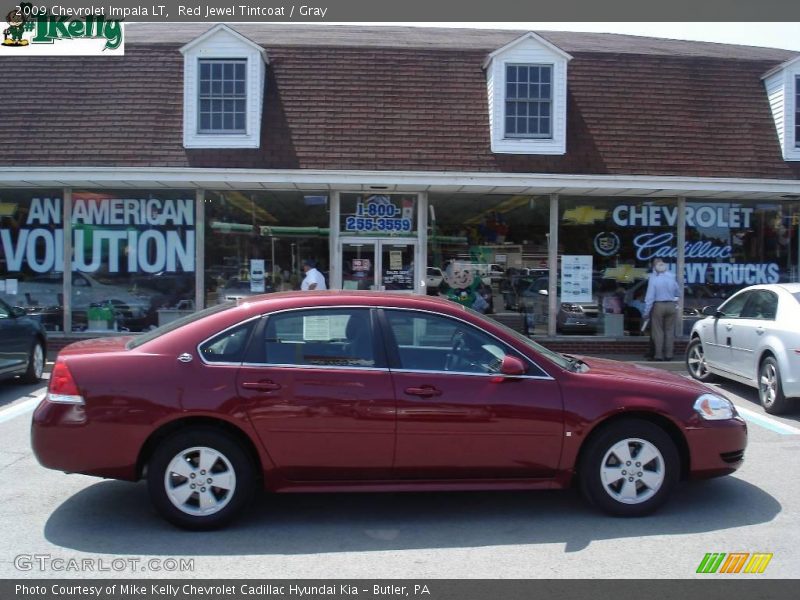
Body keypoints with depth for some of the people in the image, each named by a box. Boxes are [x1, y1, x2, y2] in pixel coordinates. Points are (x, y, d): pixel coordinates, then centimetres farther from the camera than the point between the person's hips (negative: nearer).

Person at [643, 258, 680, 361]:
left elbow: (650, 297, -10)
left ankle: (658, 355, 1)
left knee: (658, 331, 2)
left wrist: (646, 312, -7)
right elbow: (677, 292, 10)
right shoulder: (672, 277, 0)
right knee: (669, 331, 9)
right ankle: (668, 355, 10)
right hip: (671, 306, 4)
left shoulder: (653, 278, -11)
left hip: (658, 306, -3)